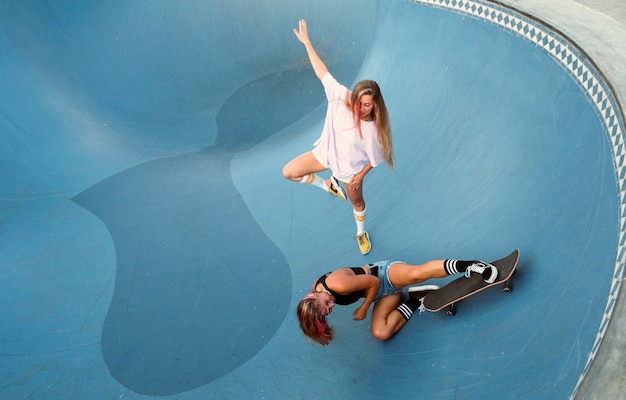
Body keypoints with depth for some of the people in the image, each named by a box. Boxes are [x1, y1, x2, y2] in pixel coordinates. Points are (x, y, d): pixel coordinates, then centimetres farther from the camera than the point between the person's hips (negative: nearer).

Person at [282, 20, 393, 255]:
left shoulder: (373, 128, -30)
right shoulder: (341, 96, -25)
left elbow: (374, 158, -15)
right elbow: (322, 72, -18)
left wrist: (361, 175, -7)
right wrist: (307, 43, -16)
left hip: (350, 167, -3)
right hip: (326, 152, 4)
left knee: (357, 202, 20)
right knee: (288, 172, 4)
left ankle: (361, 233, 52)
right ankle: (328, 185, 24)